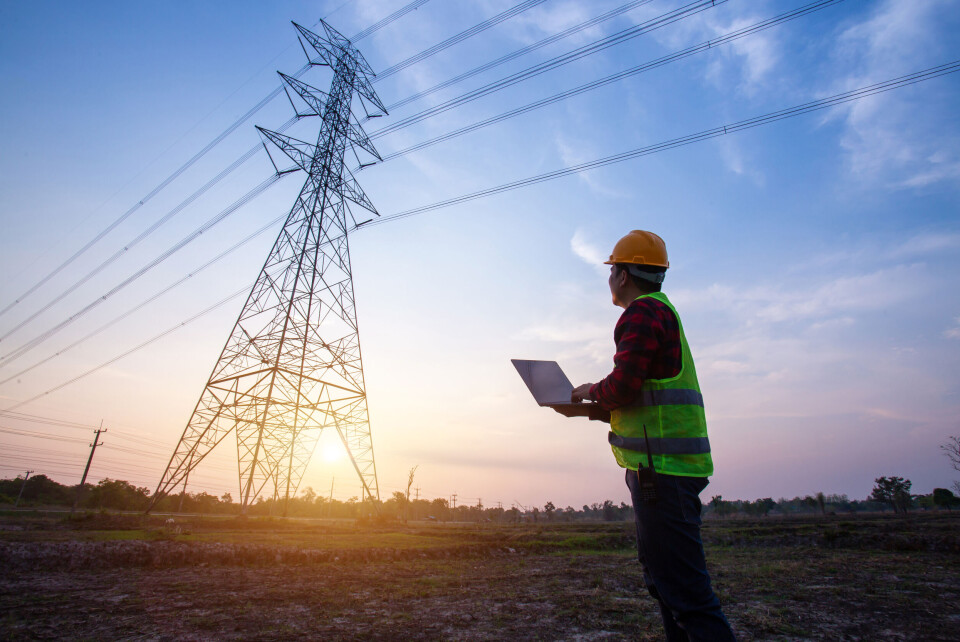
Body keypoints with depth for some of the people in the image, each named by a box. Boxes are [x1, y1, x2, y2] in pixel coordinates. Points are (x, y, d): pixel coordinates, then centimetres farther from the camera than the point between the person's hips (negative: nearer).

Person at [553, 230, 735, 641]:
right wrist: (587, 410, 19)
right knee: (666, 581, 18)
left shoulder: (643, 311, -9)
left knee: (684, 590, -7)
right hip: (669, 467, 11)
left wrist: (591, 391, -1)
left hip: (661, 468, -11)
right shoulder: (662, 313, 23)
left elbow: (622, 388, -21)